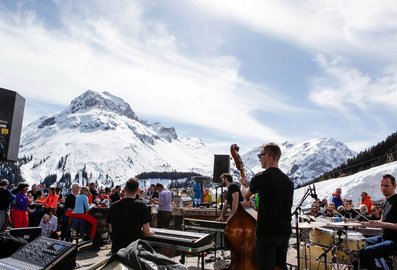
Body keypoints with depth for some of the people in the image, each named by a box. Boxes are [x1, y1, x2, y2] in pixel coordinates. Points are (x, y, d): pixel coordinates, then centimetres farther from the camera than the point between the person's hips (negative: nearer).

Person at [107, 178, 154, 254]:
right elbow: (147, 232, -11)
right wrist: (152, 232, 11)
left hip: (117, 248, 3)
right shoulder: (141, 205, -13)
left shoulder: (113, 206, -4)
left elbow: (111, 230, 9)